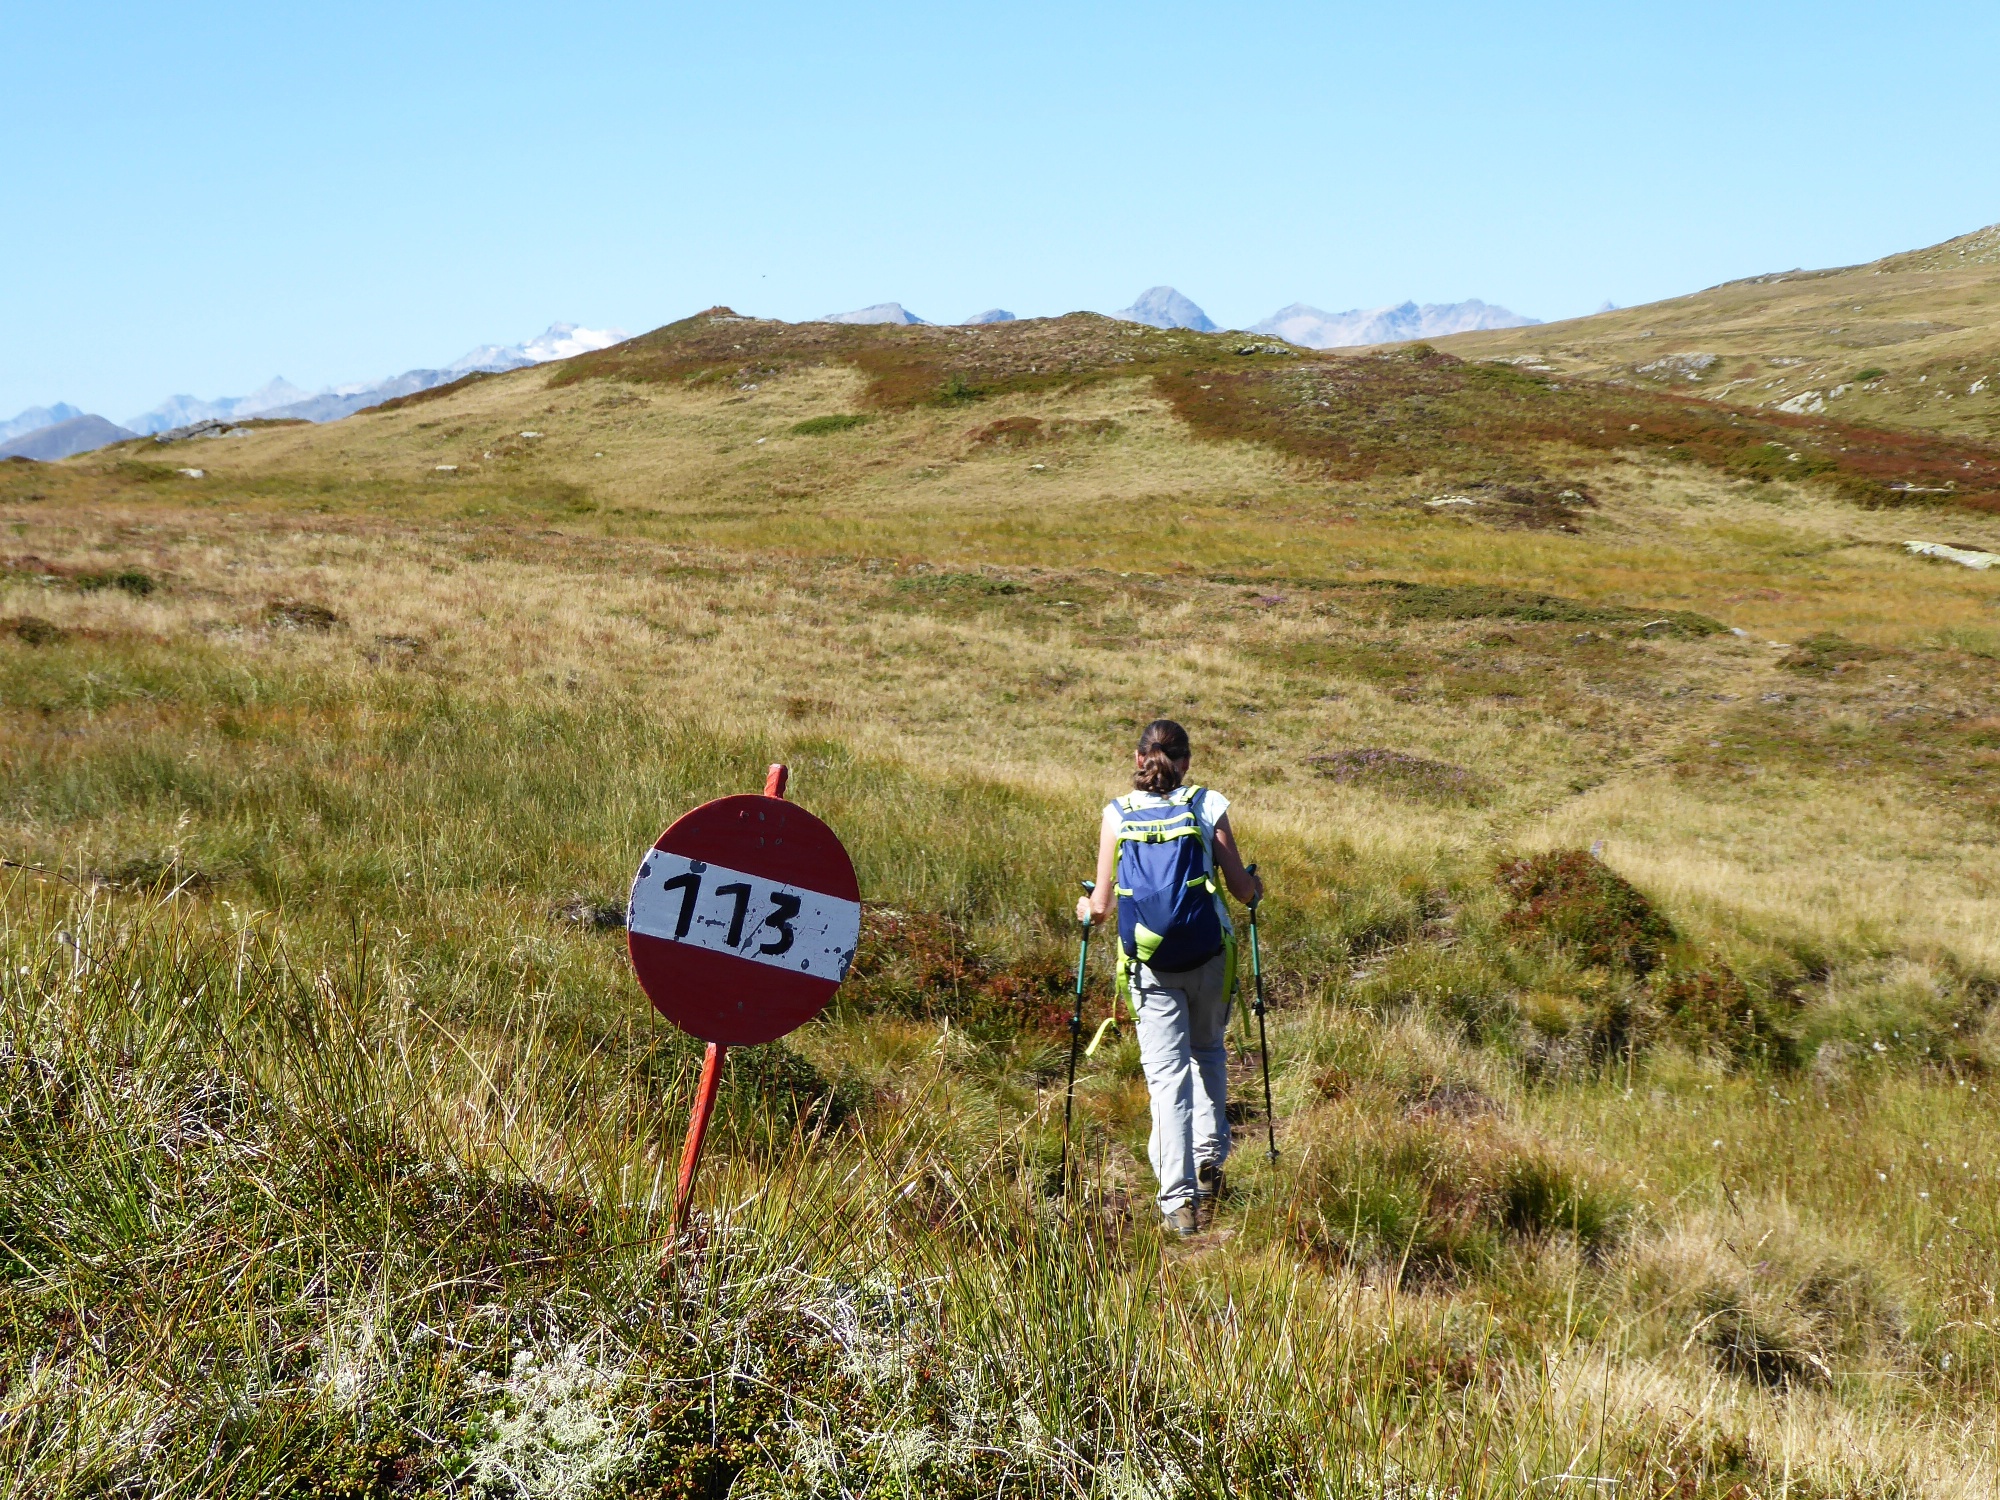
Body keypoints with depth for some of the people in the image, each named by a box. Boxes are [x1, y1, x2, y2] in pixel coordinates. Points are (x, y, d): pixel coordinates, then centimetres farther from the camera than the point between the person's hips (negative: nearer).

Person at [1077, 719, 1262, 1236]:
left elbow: (1101, 907, 3)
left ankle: (1180, 1198, -3)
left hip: (1148, 962, 0)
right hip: (1208, 956, 0)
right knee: (1208, 1053, 25)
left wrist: (1086, 908, 26)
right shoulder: (1207, 806, 1)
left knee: (1167, 1073, 3)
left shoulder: (1117, 814, 2)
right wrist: (1255, 886, 25)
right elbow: (1241, 889, 2)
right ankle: (1209, 1162, 25)